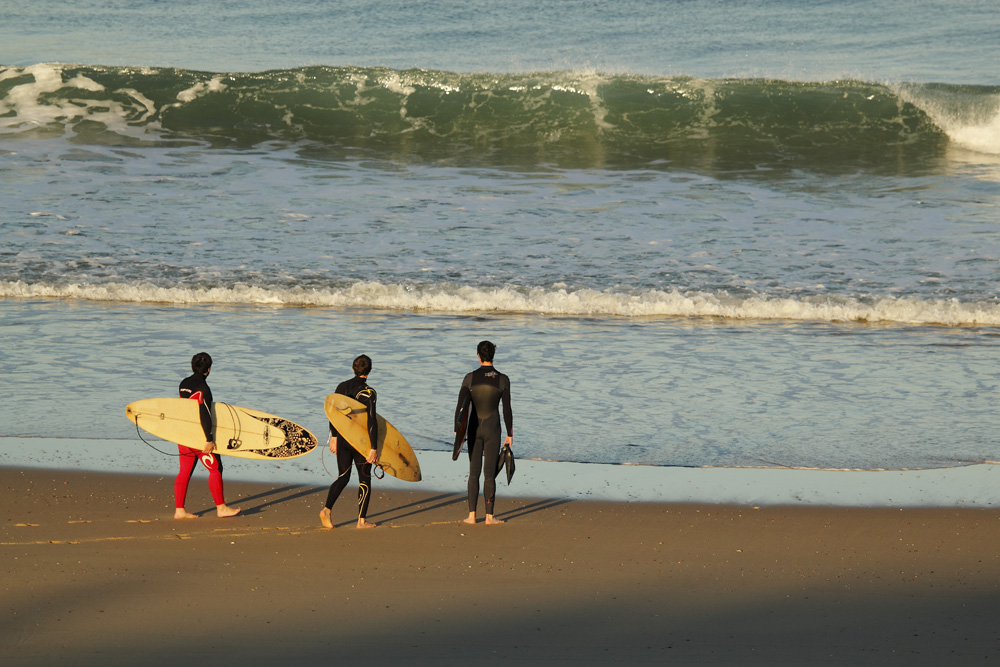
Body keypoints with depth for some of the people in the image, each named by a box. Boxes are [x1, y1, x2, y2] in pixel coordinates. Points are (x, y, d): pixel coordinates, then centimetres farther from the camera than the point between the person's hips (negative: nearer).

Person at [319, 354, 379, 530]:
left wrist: (334, 436, 15)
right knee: (364, 479, 9)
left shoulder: (342, 387, 2)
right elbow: (372, 422, -17)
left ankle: (327, 509, -7)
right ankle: (362, 520, 10)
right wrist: (373, 448, -16)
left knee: (343, 477, 14)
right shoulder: (368, 392, -14)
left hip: (342, 438, 5)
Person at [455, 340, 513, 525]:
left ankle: (472, 515, 8)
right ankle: (489, 516, 6)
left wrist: (457, 431, -2)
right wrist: (510, 434, 2)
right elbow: (507, 409, -6)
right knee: (490, 473, 5)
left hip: (474, 428, 1)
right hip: (492, 429, -1)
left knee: (474, 472, 10)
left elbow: (461, 406, -8)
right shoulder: (503, 380, -8)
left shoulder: (469, 378, -6)